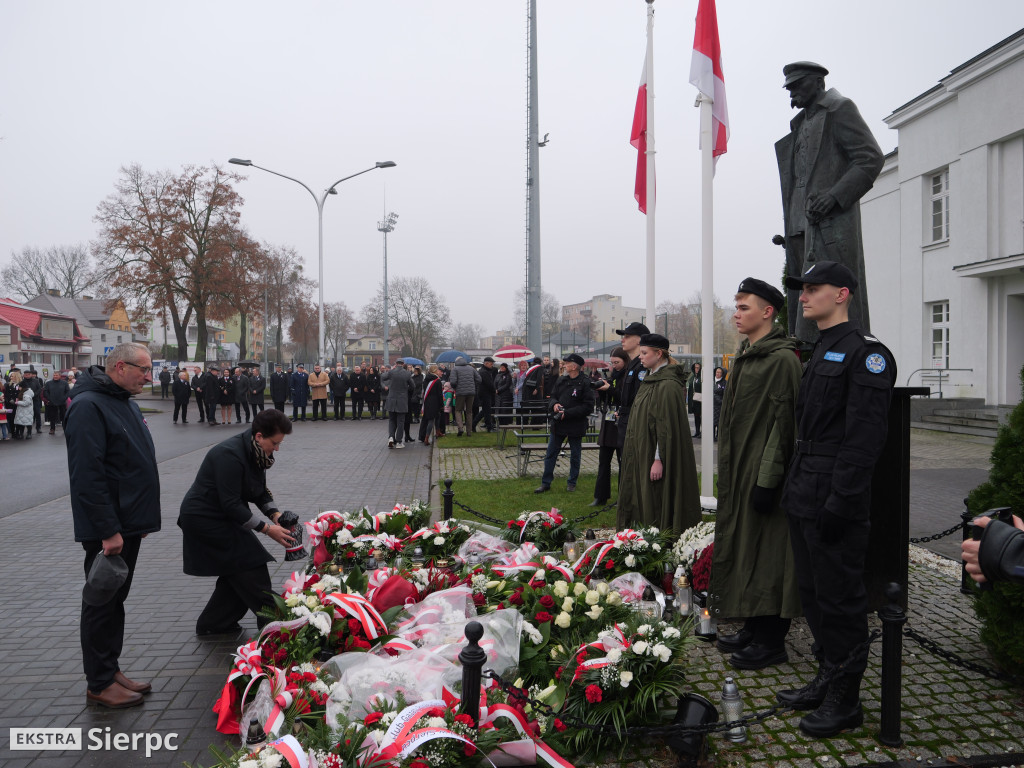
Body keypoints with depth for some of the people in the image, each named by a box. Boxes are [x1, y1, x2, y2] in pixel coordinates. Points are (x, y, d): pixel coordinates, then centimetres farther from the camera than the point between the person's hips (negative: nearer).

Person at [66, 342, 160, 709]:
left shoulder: (125, 402, 13)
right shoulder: (88, 405, -18)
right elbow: (87, 475, -24)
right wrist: (108, 530, -24)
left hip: (128, 523, 9)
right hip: (107, 530, -9)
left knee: (115, 599, 17)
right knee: (102, 603, 2)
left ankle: (111, 669, 28)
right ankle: (100, 684, 14)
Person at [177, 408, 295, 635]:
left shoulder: (255, 453, 1)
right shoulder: (230, 455, -28)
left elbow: (261, 491, 10)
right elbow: (231, 505, -29)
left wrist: (275, 515, -8)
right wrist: (267, 529, -25)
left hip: (222, 518, 10)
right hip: (205, 520, -10)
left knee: (237, 573, 11)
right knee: (251, 569, -10)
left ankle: (212, 624, 24)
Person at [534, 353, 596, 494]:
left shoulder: (584, 383, -13)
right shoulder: (561, 380, 6)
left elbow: (588, 406, -16)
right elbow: (553, 396, 17)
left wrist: (567, 413, -19)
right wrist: (555, 404, -8)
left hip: (575, 425, -5)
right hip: (558, 424, 5)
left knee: (575, 456, 11)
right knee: (550, 454, 6)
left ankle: (572, 483, 26)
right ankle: (546, 483, 14)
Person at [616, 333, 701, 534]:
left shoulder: (668, 385, -18)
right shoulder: (650, 378, 13)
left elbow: (667, 425, -21)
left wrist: (659, 459, -23)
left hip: (654, 455, -10)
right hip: (642, 453, 10)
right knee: (641, 502, 13)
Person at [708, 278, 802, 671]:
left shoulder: (782, 359, -15)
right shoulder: (746, 356, 14)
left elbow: (783, 424, -20)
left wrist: (767, 480, -22)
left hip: (762, 474, -10)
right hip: (740, 472, 10)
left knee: (766, 554, -2)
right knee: (745, 547, 15)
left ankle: (772, 642, 9)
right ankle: (754, 628, 26)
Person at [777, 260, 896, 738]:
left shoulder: (865, 352, -12)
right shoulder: (820, 353, 17)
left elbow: (864, 435, -19)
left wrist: (840, 501, -23)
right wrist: (795, 485, 16)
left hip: (835, 500, -9)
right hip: (805, 497, 9)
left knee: (840, 598, 1)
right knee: (813, 592, 17)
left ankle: (845, 701, 14)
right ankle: (826, 679, 31)